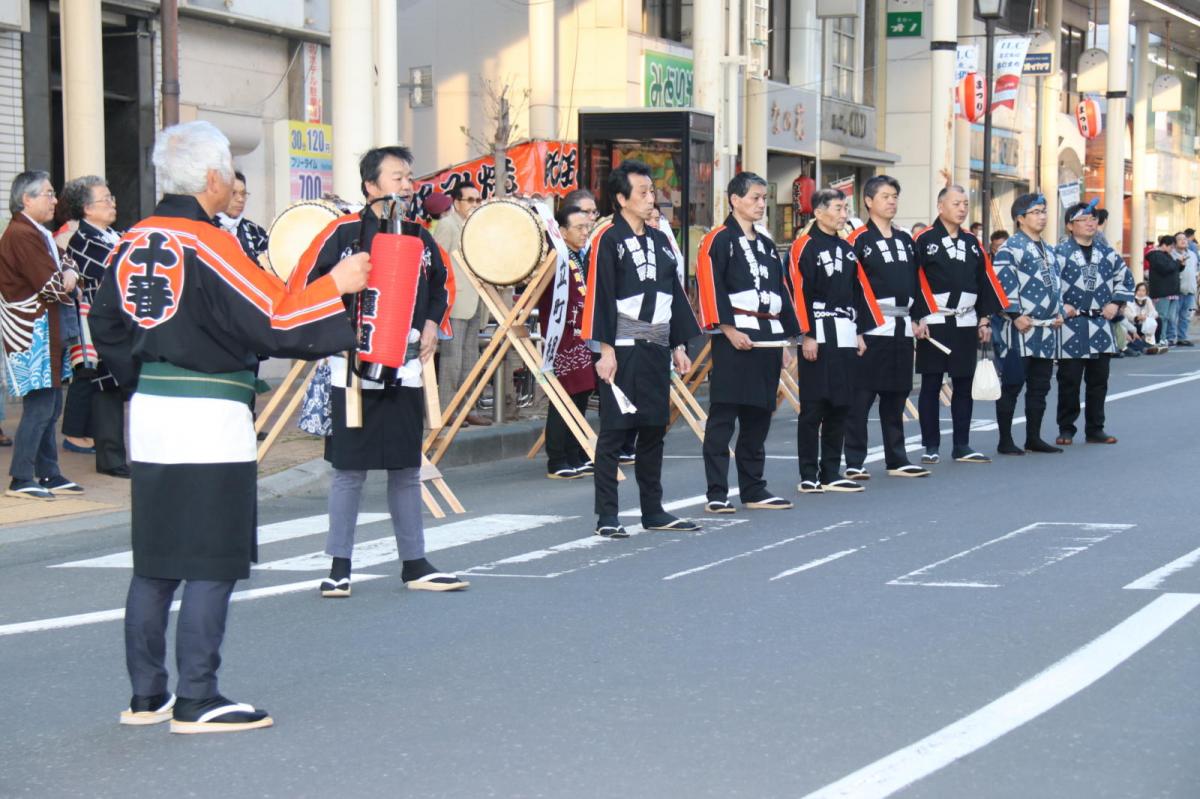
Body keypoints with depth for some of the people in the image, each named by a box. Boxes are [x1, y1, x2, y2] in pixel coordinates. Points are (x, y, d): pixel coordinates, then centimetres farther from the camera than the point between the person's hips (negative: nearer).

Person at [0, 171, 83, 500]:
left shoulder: (39, 233, 17)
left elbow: (63, 268, 20)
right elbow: (52, 285, -20)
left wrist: (68, 273, -2)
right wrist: (67, 280, 0)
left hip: (49, 331, 10)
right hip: (33, 333, -10)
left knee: (50, 405, 12)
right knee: (40, 406, -10)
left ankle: (49, 475, 18)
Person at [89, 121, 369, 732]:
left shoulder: (132, 244, 7)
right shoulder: (207, 245, -15)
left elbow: (107, 326, 14)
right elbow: (273, 319, -16)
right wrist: (336, 286, -4)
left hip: (149, 410, 8)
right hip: (210, 417, -8)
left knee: (156, 561, 13)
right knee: (213, 562, -2)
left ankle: (147, 695, 18)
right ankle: (197, 700, 0)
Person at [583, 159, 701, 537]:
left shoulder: (660, 241, 15)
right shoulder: (608, 240, -7)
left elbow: (675, 294, 19)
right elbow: (600, 297, -12)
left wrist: (679, 345, 15)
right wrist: (605, 350, -17)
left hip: (656, 349, 7)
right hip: (622, 350, -7)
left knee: (654, 430, 11)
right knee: (613, 431, -4)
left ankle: (653, 511, 20)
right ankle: (606, 517, -1)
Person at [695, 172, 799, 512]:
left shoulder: (767, 244, 18)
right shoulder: (719, 240, -5)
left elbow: (781, 292, 21)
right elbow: (710, 288, -13)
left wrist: (785, 340, 16)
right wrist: (729, 329, -19)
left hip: (768, 338, 7)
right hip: (735, 338, -7)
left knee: (758, 418, 11)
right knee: (723, 417, -6)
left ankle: (753, 490, 18)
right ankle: (717, 494, -5)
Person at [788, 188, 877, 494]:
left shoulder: (847, 249, 16)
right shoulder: (805, 247, -6)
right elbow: (799, 293, -12)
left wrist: (860, 331, 15)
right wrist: (807, 335, -16)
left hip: (845, 336, 7)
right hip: (819, 336, -7)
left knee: (840, 406, 8)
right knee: (813, 407, -5)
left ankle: (831, 473, 15)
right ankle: (808, 476, 0)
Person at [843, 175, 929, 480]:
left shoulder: (905, 240, 15)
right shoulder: (859, 240, -6)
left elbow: (916, 280, 21)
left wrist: (918, 317, 14)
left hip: (903, 327, 7)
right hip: (870, 328, -7)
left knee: (896, 396, 12)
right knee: (861, 396, -5)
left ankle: (897, 460, 18)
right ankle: (854, 463, -1)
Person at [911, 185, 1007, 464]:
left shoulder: (972, 243, 12)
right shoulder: (924, 241, -6)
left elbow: (986, 281, 14)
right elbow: (913, 282, -10)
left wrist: (984, 320, 9)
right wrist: (918, 320, -15)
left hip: (966, 324, 5)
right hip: (933, 323, -5)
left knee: (964, 385, 7)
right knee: (931, 386, 1)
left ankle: (962, 446, 14)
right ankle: (931, 448, 7)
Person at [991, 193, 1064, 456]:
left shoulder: (1050, 251, 18)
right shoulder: (1011, 248, -8)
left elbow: (1056, 283, 27)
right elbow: (1002, 284, -15)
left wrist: (1058, 312, 14)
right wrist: (1015, 315, -19)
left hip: (1047, 330, 8)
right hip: (1019, 329, -8)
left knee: (1040, 385, 11)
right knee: (1012, 384, -5)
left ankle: (1034, 438, 19)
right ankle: (1005, 441, -1)